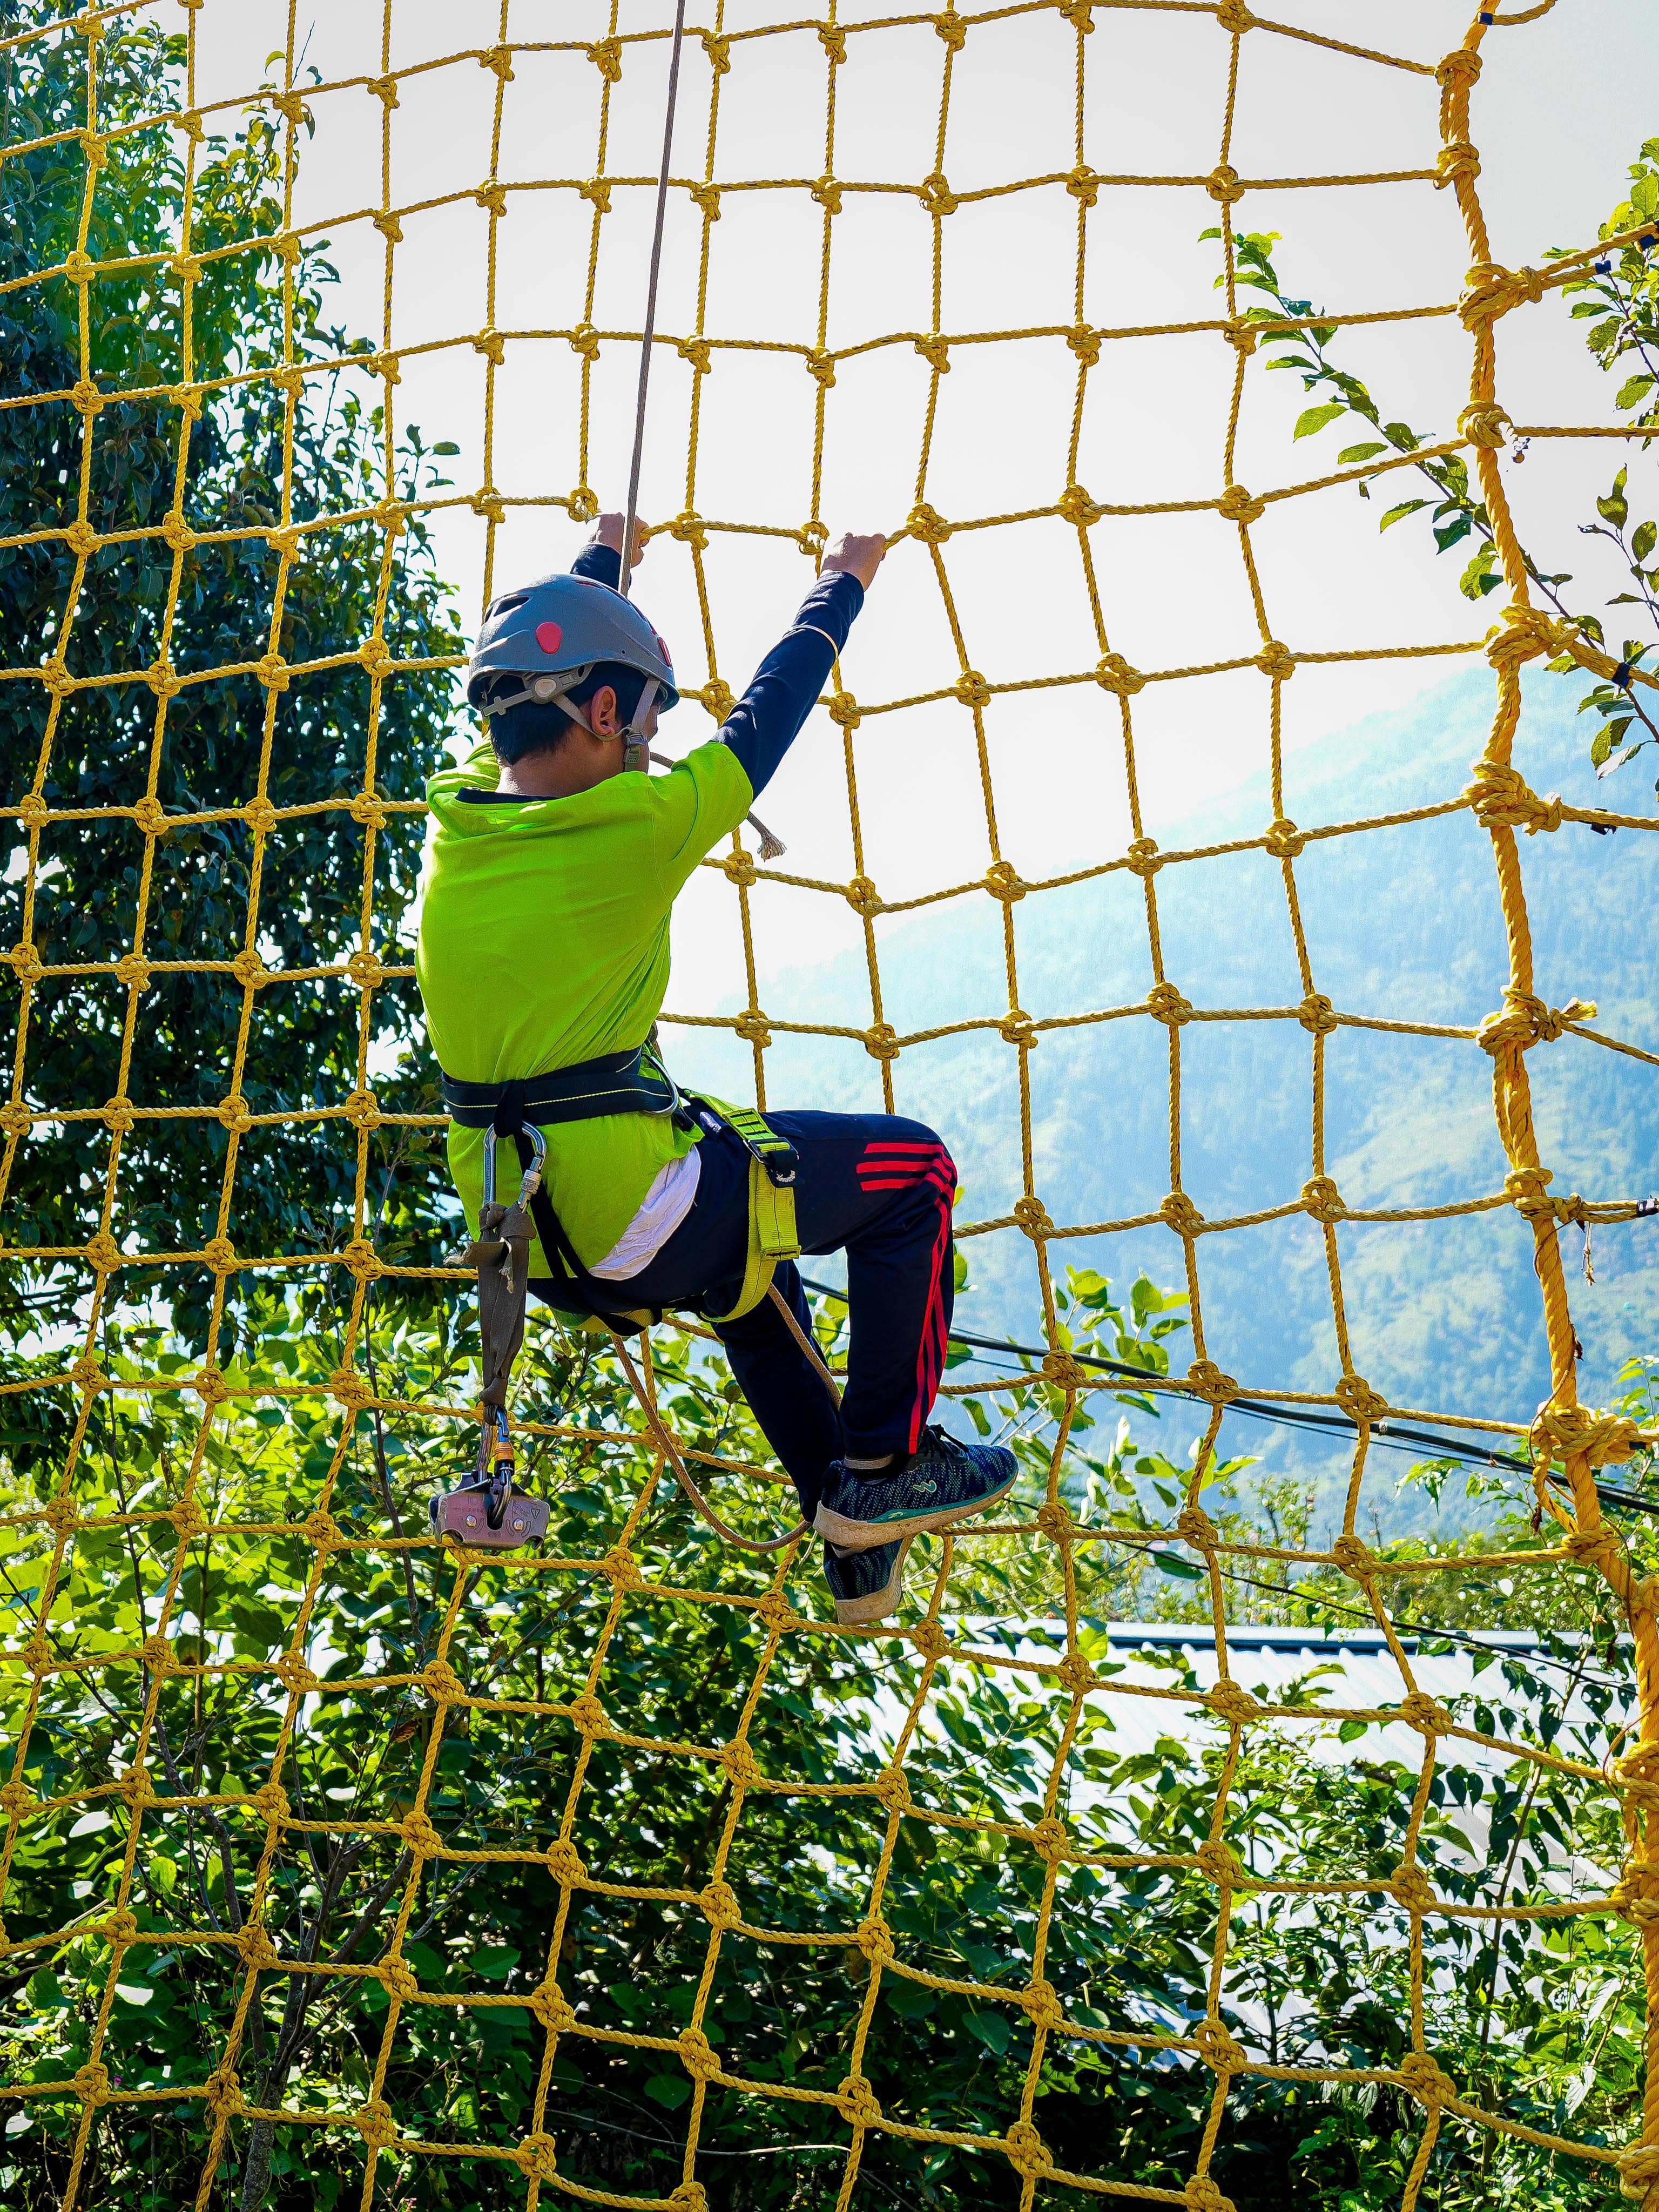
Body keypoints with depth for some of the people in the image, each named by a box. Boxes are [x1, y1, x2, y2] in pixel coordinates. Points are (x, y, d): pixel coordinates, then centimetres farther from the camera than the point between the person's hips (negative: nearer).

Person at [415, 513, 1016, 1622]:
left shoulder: (460, 816, 1)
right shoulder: (637, 827, -17)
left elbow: (535, 672, 21)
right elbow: (766, 716, 0)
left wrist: (599, 564, 39)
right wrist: (843, 585, 18)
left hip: (524, 1238, 8)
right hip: (627, 1216, -8)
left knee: (753, 1263, 33)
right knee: (912, 1168, 8)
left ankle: (855, 1546, 35)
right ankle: (885, 1466, 13)